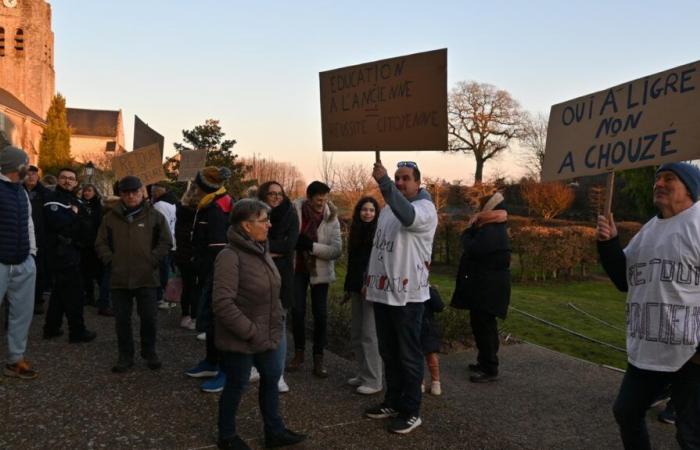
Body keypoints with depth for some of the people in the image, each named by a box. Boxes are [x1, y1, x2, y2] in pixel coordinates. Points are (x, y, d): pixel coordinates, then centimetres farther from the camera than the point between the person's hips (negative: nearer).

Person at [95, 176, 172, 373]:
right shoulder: (111, 217, 7)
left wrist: (152, 260, -6)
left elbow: (165, 242, 2)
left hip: (147, 278, -2)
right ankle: (125, 356, 24)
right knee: (122, 320, 10)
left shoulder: (154, 216, 1)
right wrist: (111, 261, -2)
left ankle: (149, 352, 26)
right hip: (119, 278, 2)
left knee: (149, 318, 6)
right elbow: (101, 244, 11)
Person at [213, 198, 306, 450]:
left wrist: (278, 320, 7)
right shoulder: (230, 257, -22)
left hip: (267, 335, 8)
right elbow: (222, 304, -27)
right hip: (240, 340, -8)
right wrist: (251, 332, -23)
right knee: (237, 386, 9)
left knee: (271, 377, 17)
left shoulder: (261, 250, 6)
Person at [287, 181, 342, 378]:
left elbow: (337, 250, -17)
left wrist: (311, 246, -26)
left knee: (320, 314, 2)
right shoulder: (295, 211, -12)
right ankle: (299, 353, 23)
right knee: (297, 311, 3)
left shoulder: (331, 219, -11)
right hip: (297, 268, 0)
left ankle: (318, 358, 15)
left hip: (320, 270, 0)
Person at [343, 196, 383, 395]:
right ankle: (362, 374, 22)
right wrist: (348, 287, 19)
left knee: (369, 334, -7)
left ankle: (373, 381, 0)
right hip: (357, 288, 8)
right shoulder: (356, 232, 15)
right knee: (356, 334, 11)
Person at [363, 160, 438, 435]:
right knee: (388, 352, 16)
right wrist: (370, 279, 19)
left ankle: (411, 411, 12)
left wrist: (383, 182, -44)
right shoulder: (388, 208, 16)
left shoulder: (425, 208, -10)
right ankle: (393, 401, 30)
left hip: (407, 294, -8)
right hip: (383, 291, 8)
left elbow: (407, 215, -35)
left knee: (409, 355, 1)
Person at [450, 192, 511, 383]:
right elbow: (476, 248, 15)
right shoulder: (492, 228, 16)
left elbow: (472, 249, -26)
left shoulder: (491, 232, -19)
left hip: (488, 286, -11)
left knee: (484, 325, -6)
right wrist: (472, 229, 3)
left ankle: (490, 369, 1)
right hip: (485, 284, 11)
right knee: (481, 324, 18)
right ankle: (485, 362, 29)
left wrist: (468, 230, -9)